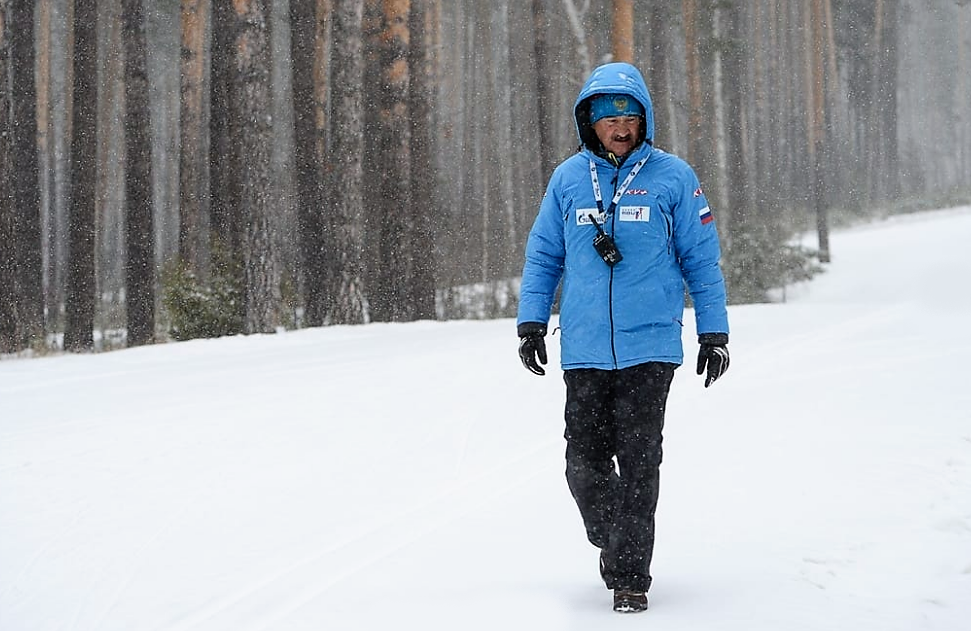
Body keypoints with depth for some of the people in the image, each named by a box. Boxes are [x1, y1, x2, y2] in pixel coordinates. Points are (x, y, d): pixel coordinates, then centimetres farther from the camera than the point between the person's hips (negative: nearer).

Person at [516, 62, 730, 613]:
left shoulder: (673, 177, 2)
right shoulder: (568, 179, 8)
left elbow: (702, 261, 6)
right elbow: (543, 256, 15)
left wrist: (714, 333, 4)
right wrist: (531, 322, 7)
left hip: (649, 346, -2)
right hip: (584, 350, 2)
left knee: (638, 462, -6)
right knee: (586, 463, 3)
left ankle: (630, 574, 1)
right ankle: (613, 542, 27)